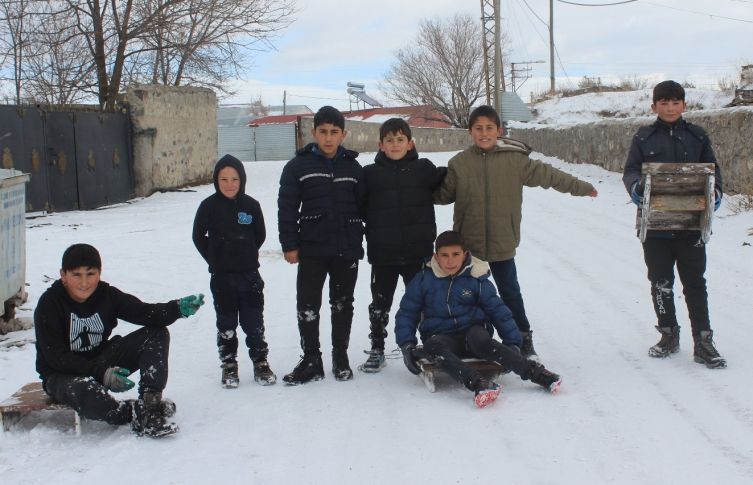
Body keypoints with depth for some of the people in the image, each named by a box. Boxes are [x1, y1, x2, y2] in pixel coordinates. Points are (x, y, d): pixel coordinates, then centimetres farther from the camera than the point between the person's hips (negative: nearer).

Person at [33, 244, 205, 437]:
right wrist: (101, 373, -30)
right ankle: (137, 415, -15)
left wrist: (178, 308, -40)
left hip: (102, 360, 5)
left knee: (157, 334, -11)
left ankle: (149, 407, -24)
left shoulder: (106, 294, -6)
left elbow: (143, 312, -20)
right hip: (63, 373, -5)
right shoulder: (49, 304, -18)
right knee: (85, 392, -42)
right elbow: (56, 357, -21)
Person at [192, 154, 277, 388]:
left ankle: (260, 362, 18)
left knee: (254, 321, 7)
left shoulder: (251, 205, -2)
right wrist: (214, 260, 2)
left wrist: (247, 254, 7)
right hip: (222, 277, -1)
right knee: (226, 323, 9)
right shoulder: (209, 206, -6)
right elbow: (198, 236, 2)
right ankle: (229, 365, 21)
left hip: (250, 274, 1)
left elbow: (260, 235, 10)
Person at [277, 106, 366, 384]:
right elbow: (286, 208, -1)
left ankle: (341, 357, 25)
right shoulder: (298, 166, 0)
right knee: (307, 306, 1)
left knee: (342, 305, 11)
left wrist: (358, 241, 6)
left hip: (347, 249, 2)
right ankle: (311, 361, 12)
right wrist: (289, 245, -5)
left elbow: (363, 206, 11)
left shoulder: (354, 168, 7)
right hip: (311, 248, -2)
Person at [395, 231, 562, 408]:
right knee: (432, 347, -36)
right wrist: (407, 344, -5)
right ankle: (478, 384, -53)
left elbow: (498, 310, 7)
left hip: (473, 331, 0)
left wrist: (512, 342, 0)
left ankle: (537, 373, -37)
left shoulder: (476, 279, 2)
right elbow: (407, 313, 8)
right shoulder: (423, 279, 2)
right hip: (442, 337, 1)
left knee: (480, 341, -36)